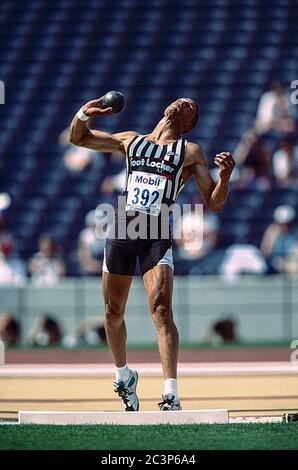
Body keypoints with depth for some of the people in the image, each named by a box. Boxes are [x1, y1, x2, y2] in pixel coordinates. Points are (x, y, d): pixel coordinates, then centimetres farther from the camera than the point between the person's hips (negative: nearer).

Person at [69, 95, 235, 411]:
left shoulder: (190, 152, 12)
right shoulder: (130, 141, 19)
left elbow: (213, 203, 6)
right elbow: (78, 138, 24)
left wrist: (225, 175, -14)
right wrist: (83, 114, 2)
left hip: (157, 236, -3)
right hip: (122, 230, 3)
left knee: (161, 310, -19)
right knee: (114, 312, 8)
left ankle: (171, 395, -26)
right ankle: (123, 375, 32)